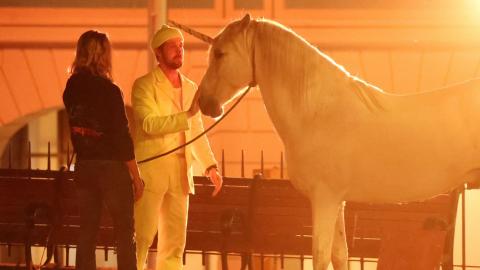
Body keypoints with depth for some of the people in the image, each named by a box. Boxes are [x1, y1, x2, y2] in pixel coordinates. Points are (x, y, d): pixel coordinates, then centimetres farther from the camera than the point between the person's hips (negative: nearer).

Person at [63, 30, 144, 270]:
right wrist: (136, 177, -6)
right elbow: (122, 138, -13)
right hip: (111, 167, -5)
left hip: (83, 166, 5)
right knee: (125, 234, 3)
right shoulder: (109, 91, -15)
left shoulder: (71, 89, 1)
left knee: (87, 232, 9)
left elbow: (75, 129, 9)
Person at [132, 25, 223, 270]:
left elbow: (197, 132, 21)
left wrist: (210, 166, 11)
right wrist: (188, 114, -23)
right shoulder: (144, 85, -4)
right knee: (142, 236, -7)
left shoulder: (190, 88, 15)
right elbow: (150, 124, -18)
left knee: (175, 240, 7)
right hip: (151, 170, -6)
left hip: (180, 173, 6)